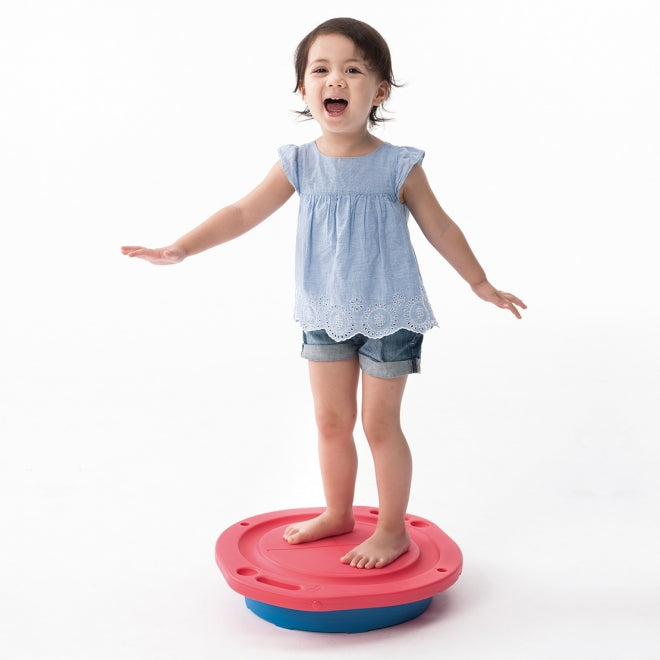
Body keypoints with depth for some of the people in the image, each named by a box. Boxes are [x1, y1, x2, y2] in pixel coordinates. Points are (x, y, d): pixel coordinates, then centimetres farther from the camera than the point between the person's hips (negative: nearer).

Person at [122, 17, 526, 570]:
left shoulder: (398, 166, -11)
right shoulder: (300, 164, -5)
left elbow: (440, 228, 0)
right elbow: (243, 213, -4)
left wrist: (482, 285, 8)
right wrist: (181, 249, -13)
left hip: (389, 317, -3)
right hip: (326, 316, 4)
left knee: (380, 423, 5)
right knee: (331, 420, 14)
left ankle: (393, 529, 22)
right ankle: (337, 513, 35)